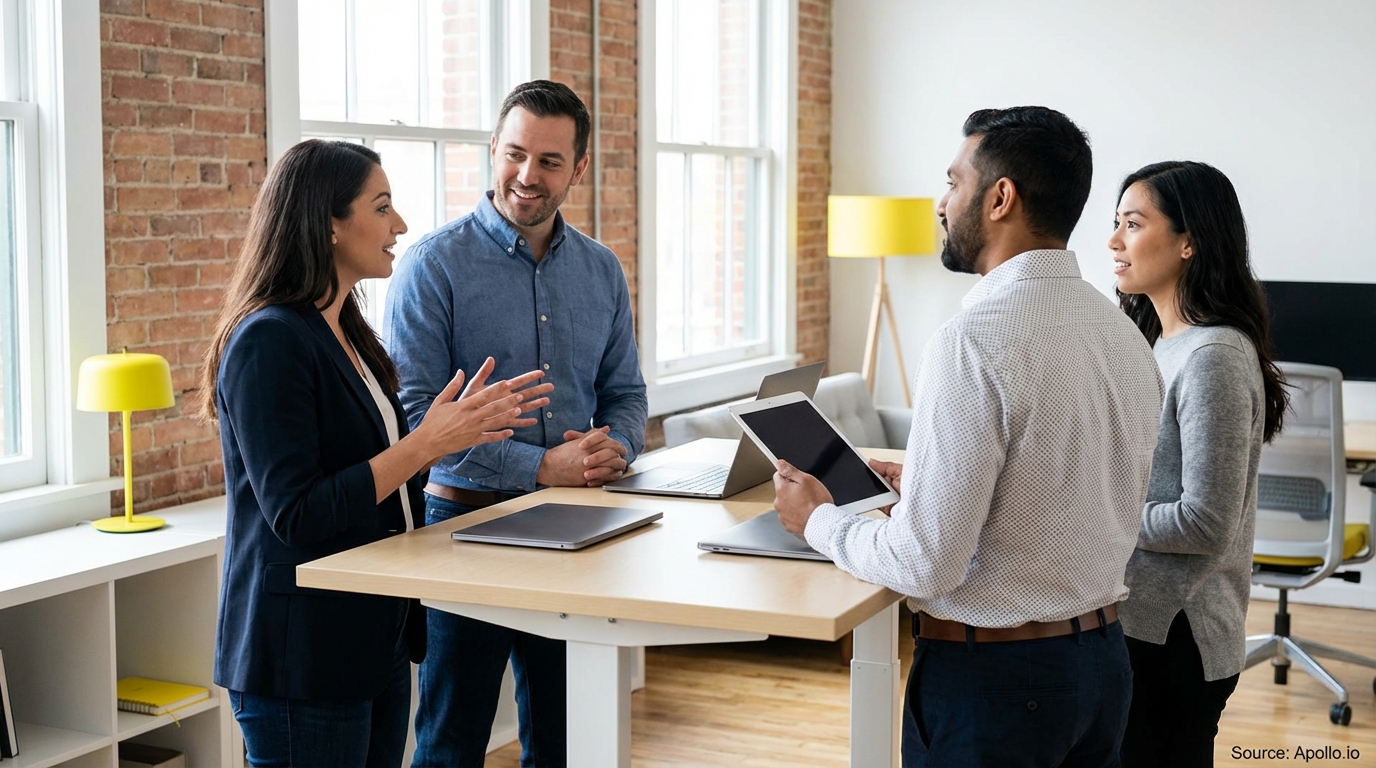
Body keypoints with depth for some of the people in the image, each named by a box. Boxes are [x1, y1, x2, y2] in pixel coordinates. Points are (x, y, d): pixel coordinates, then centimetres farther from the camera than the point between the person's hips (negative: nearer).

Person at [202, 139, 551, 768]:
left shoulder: (346, 333, 11)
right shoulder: (270, 341, -17)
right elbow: (295, 515, -23)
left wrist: (459, 424, 5)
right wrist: (425, 443, -22)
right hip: (302, 657, -9)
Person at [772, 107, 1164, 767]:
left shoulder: (974, 341, -22)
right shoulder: (1125, 333, 3)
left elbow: (926, 564, -22)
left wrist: (818, 521, -5)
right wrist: (926, 487, 18)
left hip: (991, 672, -8)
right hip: (1104, 656, 8)